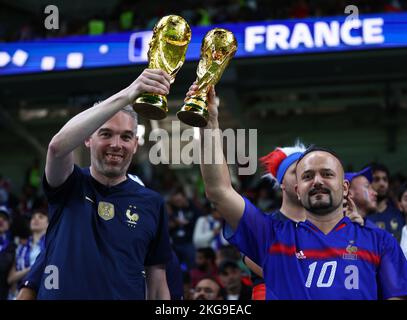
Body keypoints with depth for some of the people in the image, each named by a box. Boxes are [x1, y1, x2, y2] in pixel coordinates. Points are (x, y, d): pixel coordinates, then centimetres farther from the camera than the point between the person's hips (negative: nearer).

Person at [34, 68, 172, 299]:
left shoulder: (152, 203, 2)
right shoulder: (70, 186, -3)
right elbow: (58, 145, -24)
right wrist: (126, 96, -31)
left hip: (127, 294, 1)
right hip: (59, 294, -1)